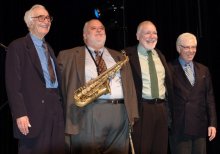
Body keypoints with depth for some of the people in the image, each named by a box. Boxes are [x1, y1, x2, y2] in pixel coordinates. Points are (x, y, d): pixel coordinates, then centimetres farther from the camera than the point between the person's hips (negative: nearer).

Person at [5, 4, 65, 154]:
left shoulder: (49, 49, 21)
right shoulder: (17, 46, -2)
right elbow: (13, 84, -10)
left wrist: (60, 107, 12)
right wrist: (20, 114, -18)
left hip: (56, 109, 7)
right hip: (34, 112, -7)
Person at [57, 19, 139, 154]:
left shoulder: (119, 57, 21)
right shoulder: (70, 55, 11)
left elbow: (129, 85, 16)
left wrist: (132, 113, 4)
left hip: (120, 113, 4)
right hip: (88, 113, -3)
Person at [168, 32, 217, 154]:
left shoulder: (203, 70, 12)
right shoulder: (170, 69, -3)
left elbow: (209, 98, 10)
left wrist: (212, 124, 5)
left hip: (200, 126, 4)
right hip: (179, 127, -4)